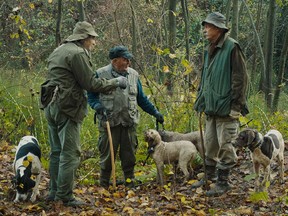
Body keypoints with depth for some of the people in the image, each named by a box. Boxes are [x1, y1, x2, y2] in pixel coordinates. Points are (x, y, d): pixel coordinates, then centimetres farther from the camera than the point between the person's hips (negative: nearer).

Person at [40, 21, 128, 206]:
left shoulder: (59, 51, 18)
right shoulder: (78, 53, -13)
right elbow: (91, 84, -14)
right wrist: (116, 82, -3)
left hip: (51, 106, 10)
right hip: (67, 108, -10)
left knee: (57, 151, 16)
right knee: (70, 154, -6)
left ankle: (54, 191, 22)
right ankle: (65, 196, -4)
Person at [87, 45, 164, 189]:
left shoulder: (133, 75, 12)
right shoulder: (101, 74, -1)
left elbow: (141, 99, 20)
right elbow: (91, 96, 5)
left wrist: (155, 113, 18)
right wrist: (98, 107, -15)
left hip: (129, 123, 4)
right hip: (109, 123, -3)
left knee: (129, 155, 7)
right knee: (107, 155, 2)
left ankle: (130, 182, 20)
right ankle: (104, 185, 13)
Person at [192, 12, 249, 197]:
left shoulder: (232, 48, -11)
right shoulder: (210, 51, 15)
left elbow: (240, 78, -14)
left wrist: (236, 104, -17)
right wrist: (201, 101, 18)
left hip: (226, 108, -8)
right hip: (211, 108, 8)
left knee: (225, 145, -3)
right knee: (210, 144, 15)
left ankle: (224, 182, 6)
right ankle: (210, 176, 28)